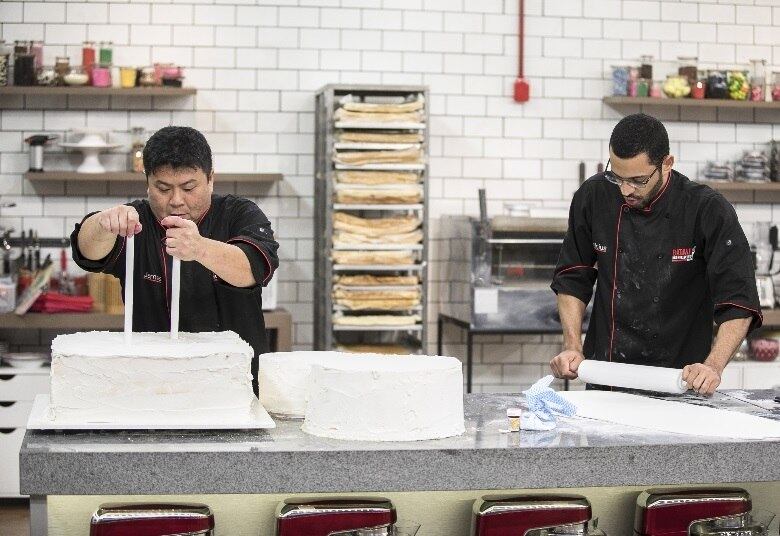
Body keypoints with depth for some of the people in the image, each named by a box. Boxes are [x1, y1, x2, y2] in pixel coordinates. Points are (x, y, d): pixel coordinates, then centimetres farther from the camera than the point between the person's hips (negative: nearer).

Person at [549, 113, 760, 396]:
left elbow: (738, 302, -13)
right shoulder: (593, 197, -2)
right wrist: (573, 348, -3)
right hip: (604, 376, 2)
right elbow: (573, 278, 8)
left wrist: (714, 366, -25)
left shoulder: (708, 211, -12)